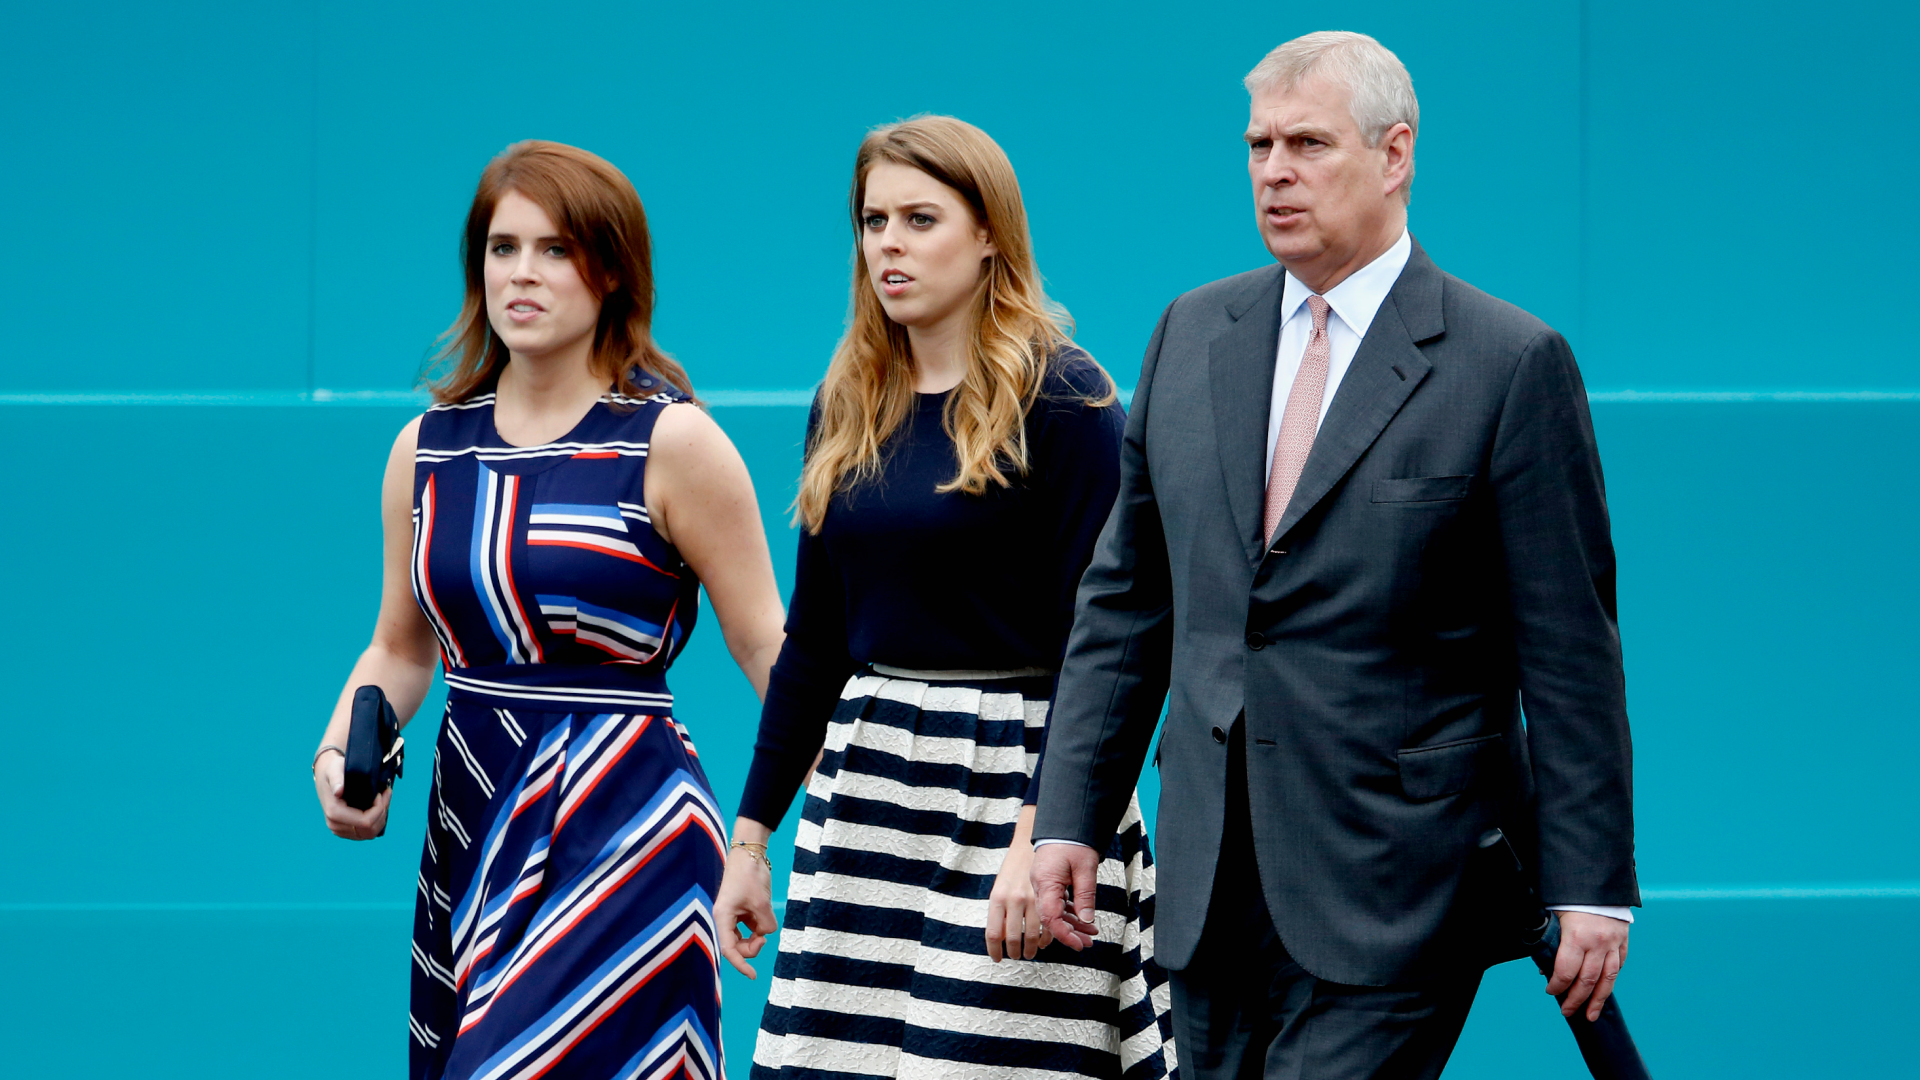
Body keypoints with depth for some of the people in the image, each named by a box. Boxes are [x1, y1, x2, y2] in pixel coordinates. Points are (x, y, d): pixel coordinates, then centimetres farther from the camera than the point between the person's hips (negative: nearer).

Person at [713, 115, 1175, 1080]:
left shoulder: (1060, 399, -7)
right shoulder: (850, 405, 12)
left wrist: (1046, 836, -21)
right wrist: (751, 835, 14)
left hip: (1012, 779, -6)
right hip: (866, 782, 6)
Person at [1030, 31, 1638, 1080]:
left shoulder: (1509, 364, -5)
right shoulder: (1193, 335, 12)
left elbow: (1568, 649, -5)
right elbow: (1125, 596, 15)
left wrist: (1589, 888, -8)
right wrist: (1070, 814, 9)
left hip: (1394, 889, -6)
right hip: (1212, 880, 6)